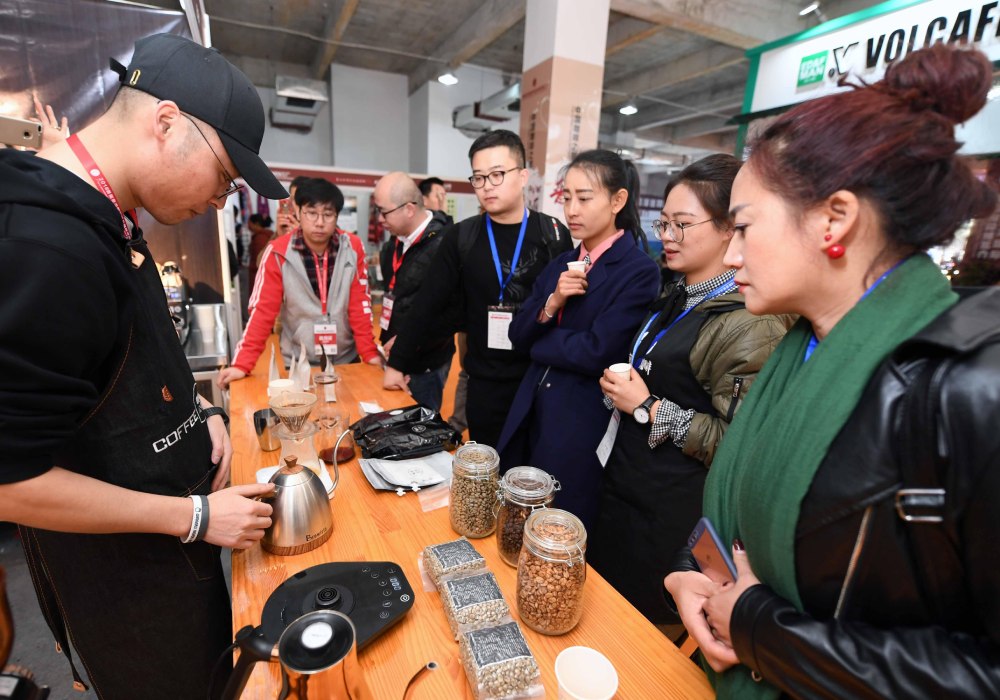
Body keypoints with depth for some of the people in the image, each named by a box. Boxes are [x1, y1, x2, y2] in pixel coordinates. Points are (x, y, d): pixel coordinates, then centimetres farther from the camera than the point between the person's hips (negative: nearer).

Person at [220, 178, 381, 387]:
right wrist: (242, 364, -15)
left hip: (347, 360, 1)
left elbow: (360, 305, -5)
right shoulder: (278, 252, -11)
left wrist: (370, 353, -8)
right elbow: (263, 310, -10)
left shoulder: (353, 248, -7)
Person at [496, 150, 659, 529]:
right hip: (532, 415, 7)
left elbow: (597, 353, -21)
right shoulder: (560, 264, 9)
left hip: (583, 425, -6)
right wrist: (551, 303, -14)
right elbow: (518, 335, 5)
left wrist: (539, 343, -6)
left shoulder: (639, 270, -12)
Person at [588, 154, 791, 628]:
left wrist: (650, 408, -21)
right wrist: (623, 387, 6)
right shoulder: (678, 299, 7)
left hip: (674, 517, -8)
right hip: (624, 487, 9)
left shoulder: (749, 323, -22)